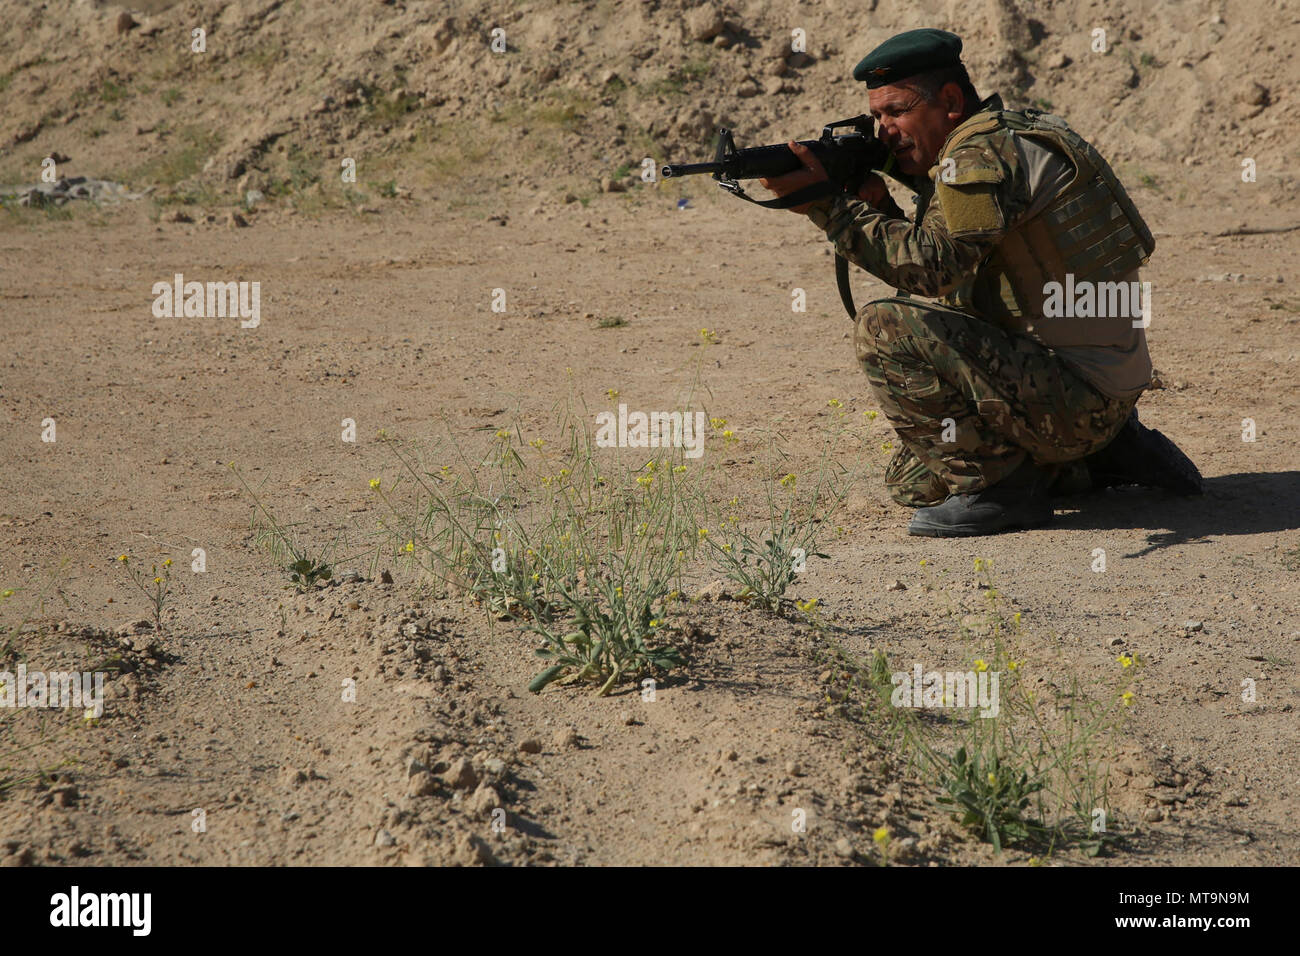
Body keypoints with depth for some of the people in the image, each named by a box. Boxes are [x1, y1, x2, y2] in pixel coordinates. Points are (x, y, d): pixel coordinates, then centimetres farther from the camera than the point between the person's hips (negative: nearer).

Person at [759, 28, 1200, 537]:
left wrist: (828, 204, -24)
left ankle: (997, 485, -11)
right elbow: (942, 281, 14)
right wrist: (877, 206, -2)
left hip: (1078, 394, -11)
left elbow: (933, 266, -29)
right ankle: (1099, 455, 19)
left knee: (886, 330, -21)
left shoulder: (987, 151, -17)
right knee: (912, 482, 21)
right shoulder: (1001, 142, 14)